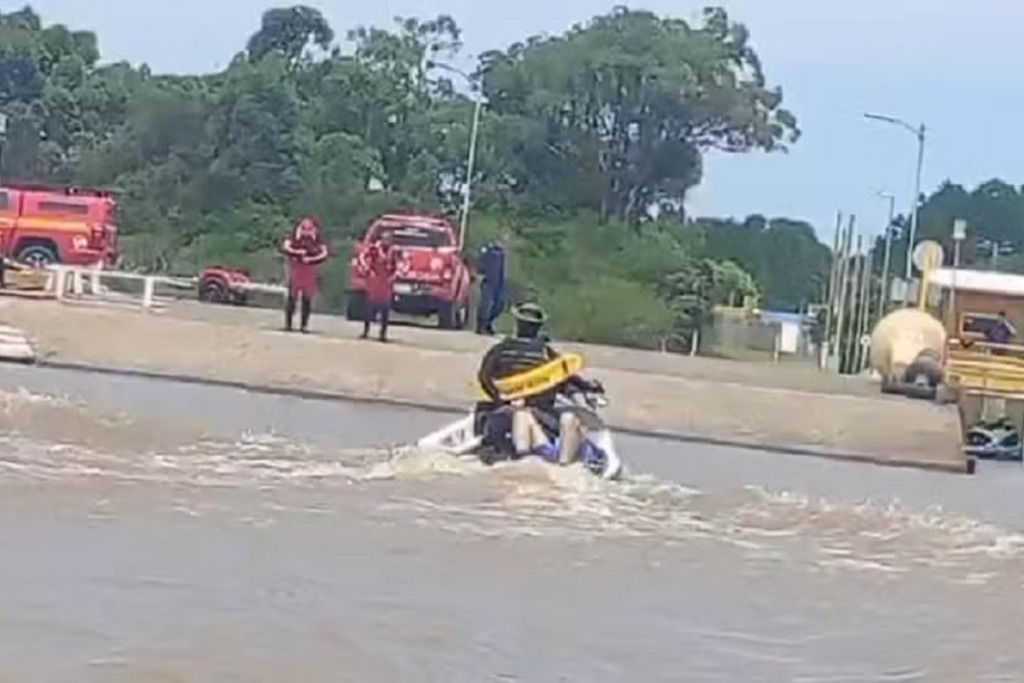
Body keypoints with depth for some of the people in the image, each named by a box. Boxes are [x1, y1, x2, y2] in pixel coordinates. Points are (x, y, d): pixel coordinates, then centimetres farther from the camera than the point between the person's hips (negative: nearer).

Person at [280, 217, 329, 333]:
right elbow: (285, 247, -10)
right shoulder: (294, 237, 2)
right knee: (292, 297, 0)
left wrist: (311, 259, -18)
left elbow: (324, 253, -5)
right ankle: (288, 323, 5)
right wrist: (297, 252, -23)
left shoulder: (318, 240, 3)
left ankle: (304, 324, 5)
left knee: (307, 299, 1)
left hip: (310, 272, 1)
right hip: (295, 270, -1)